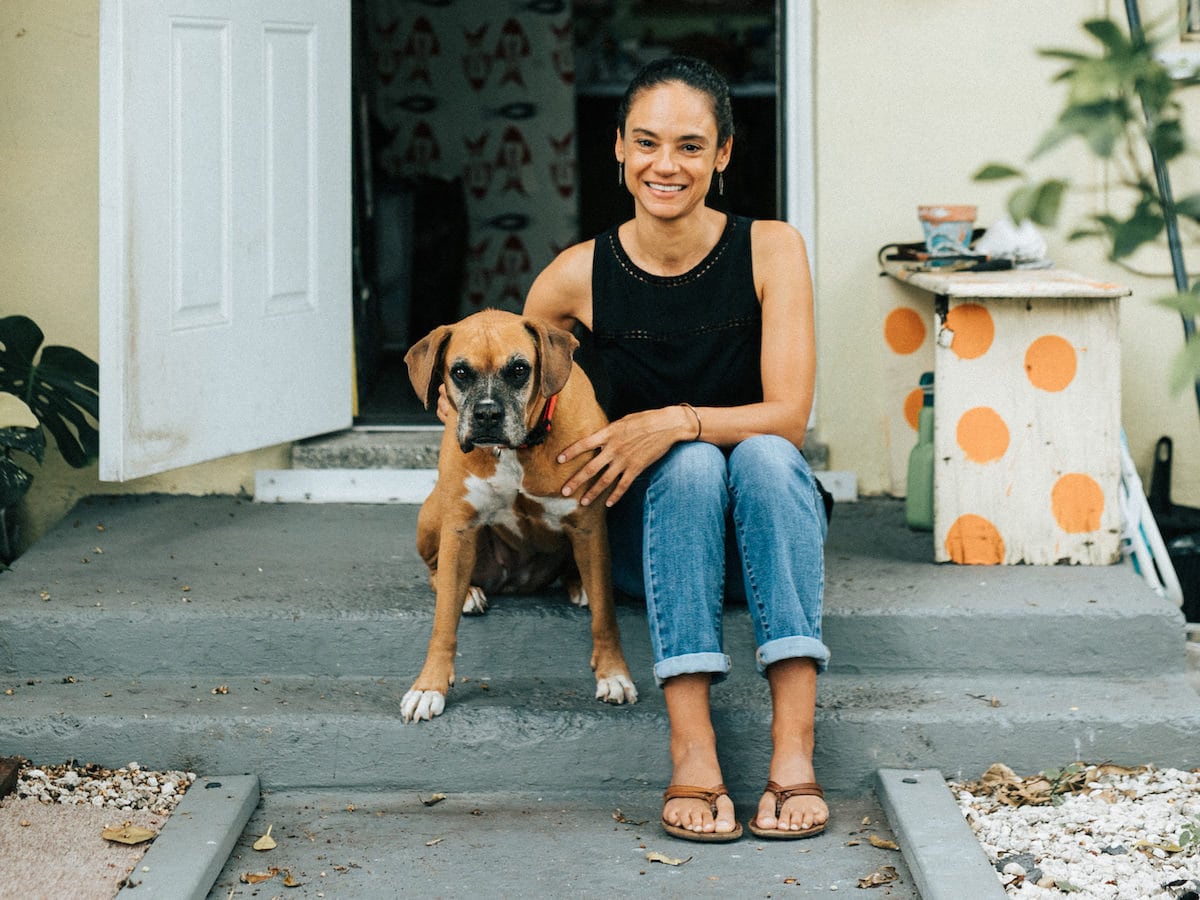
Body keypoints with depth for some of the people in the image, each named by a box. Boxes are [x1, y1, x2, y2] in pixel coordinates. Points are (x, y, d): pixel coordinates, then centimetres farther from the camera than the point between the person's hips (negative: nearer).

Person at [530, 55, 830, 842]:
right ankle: (691, 749, -44)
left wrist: (675, 422, -28)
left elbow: (788, 416, -16)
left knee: (764, 455, -34)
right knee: (693, 463, -33)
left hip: (766, 521, 0)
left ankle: (795, 747, -45)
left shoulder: (771, 251, -9)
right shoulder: (582, 275, -6)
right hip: (654, 527, 1)